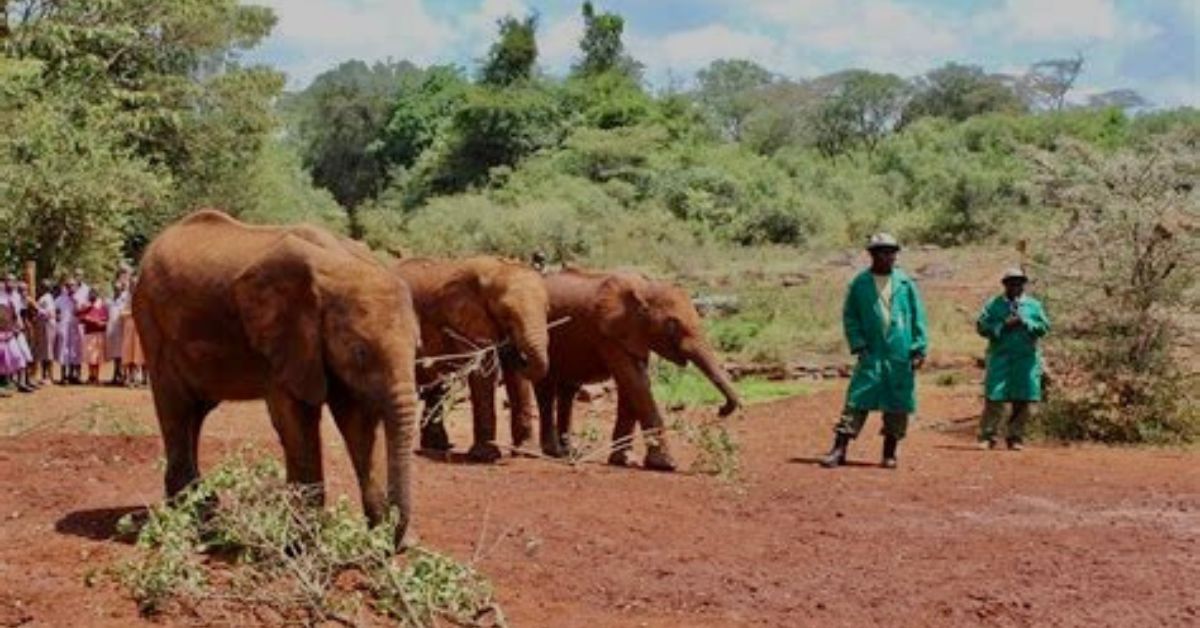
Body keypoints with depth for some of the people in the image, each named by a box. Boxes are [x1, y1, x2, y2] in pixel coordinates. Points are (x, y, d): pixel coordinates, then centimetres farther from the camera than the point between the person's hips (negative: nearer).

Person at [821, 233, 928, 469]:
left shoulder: (905, 283, 5)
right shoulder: (859, 283, 2)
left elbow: (918, 316, 6)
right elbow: (849, 316, 5)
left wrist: (919, 349, -1)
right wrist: (858, 345, -6)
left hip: (901, 354, 1)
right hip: (871, 353, -1)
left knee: (897, 405, 5)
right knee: (857, 401, -6)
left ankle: (890, 453, 16)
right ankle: (839, 449, -4)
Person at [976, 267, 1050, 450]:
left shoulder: (1034, 305, 12)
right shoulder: (993, 304, 9)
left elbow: (1044, 327, 3)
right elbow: (981, 326, 0)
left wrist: (1025, 322, -12)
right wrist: (1003, 325, -12)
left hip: (1026, 359, 2)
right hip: (1000, 358, -2)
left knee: (1022, 401, 2)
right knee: (994, 399, -6)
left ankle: (1015, 438, 11)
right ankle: (987, 437, -2)